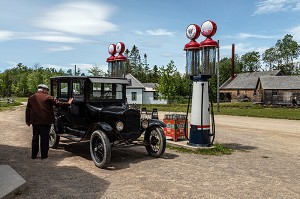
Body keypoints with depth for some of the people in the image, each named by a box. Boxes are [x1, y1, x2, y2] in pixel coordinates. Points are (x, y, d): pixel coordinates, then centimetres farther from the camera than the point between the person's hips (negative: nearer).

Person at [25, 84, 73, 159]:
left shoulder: (31, 98, 10)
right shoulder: (47, 97, -7)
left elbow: (27, 110, 12)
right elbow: (57, 103, -4)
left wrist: (28, 121, 17)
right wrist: (68, 103, 7)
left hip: (35, 121, 5)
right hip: (45, 121, -5)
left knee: (35, 138, 14)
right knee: (44, 138, 4)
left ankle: (33, 155, 19)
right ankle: (44, 155, 10)